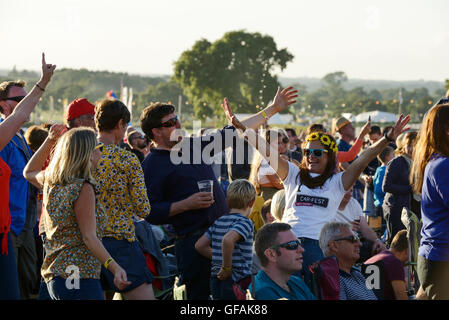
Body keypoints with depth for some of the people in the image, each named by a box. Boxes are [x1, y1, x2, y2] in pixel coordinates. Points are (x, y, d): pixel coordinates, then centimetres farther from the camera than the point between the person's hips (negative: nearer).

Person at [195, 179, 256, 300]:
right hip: (237, 281, -7)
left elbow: (199, 245, 13)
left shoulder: (218, 222, 11)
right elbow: (228, 239, -30)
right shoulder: (245, 222, -11)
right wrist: (227, 268, -19)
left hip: (215, 281, 7)